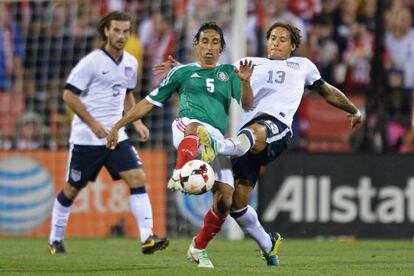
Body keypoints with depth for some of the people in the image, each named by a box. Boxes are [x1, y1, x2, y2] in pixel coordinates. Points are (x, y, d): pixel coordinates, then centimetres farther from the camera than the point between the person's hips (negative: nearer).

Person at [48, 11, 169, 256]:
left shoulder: (130, 63, 8)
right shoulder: (91, 62, -12)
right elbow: (69, 95, -12)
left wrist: (137, 122, 10)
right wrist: (93, 123, -18)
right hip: (86, 137, -5)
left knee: (138, 178, -12)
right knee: (72, 189, 5)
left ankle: (147, 238, -16)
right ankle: (55, 240, 23)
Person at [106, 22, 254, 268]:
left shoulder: (228, 72, 24)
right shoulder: (183, 72, 19)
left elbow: (247, 105, 11)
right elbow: (150, 102, 22)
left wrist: (245, 82, -10)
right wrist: (118, 126, 19)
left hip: (217, 138, 3)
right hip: (186, 127, -3)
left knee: (225, 200, -12)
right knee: (195, 126, -43)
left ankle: (199, 248, 11)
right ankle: (180, 173, -70)